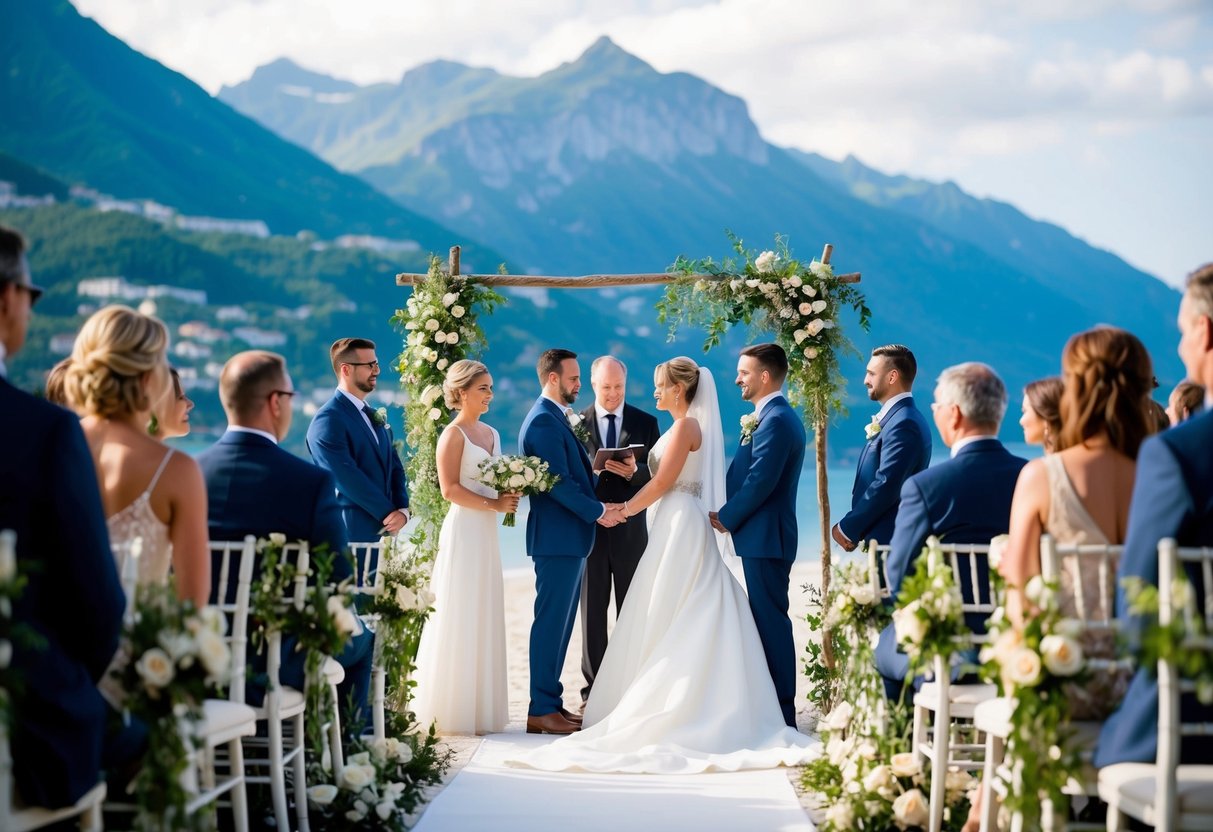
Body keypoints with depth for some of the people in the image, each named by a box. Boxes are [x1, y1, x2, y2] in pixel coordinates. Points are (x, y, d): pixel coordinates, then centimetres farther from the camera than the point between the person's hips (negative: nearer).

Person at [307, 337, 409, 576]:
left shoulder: (375, 417, 18)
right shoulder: (328, 420, -10)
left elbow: (394, 467, 15)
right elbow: (348, 478, -15)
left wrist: (402, 510, -3)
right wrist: (388, 513, -11)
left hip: (383, 530, 8)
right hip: (352, 534, -8)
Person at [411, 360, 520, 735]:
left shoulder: (491, 433, 15)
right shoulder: (454, 434, -9)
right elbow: (450, 489, -16)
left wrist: (511, 497, 1)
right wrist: (493, 504, -17)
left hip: (486, 534, 8)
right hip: (463, 531, -8)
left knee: (485, 619, 9)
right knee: (460, 618, -4)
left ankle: (479, 709, 16)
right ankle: (453, 711, 2)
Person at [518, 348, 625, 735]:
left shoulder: (559, 419, 18)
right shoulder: (543, 421, -14)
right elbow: (559, 482, -20)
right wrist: (597, 512, -15)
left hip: (570, 538, 10)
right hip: (556, 538, -10)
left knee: (560, 623, 12)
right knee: (551, 622, -6)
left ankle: (551, 702, 18)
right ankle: (541, 710, -2)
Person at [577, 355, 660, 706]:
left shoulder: (646, 422, 5)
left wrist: (634, 471, -19)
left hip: (630, 529, 0)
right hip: (589, 528, 0)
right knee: (592, 610, 4)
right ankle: (593, 690, 9)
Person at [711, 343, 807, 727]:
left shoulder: (776, 420, -16)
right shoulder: (774, 416, 17)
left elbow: (760, 483, -21)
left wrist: (725, 518, -10)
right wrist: (729, 514, 5)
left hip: (765, 537, -11)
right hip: (763, 537, 11)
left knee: (771, 620, -6)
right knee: (767, 620, 13)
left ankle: (781, 713, -1)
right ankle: (774, 707, 19)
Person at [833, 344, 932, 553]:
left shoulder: (903, 424, -15)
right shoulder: (897, 418, 17)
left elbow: (885, 486, -21)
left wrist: (847, 528, -12)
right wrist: (853, 528, 7)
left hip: (889, 541, -10)